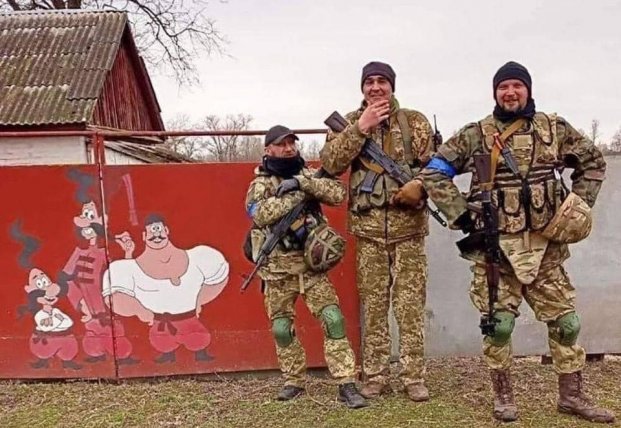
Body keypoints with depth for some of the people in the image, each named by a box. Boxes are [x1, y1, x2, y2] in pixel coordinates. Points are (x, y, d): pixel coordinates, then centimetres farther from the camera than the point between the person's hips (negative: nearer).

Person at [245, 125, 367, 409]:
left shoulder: (308, 175, 7)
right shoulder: (260, 183, 1)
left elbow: (338, 194, -9)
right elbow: (260, 214, -21)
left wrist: (302, 182, -20)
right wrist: (302, 193, -20)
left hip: (312, 265, 1)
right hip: (278, 269, 0)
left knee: (332, 319, -9)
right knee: (282, 328, 10)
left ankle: (347, 385, -3)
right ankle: (294, 381, 29)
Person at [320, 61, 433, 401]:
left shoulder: (415, 121, 5)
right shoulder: (350, 123, 7)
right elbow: (330, 164, -8)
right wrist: (360, 128, -14)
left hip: (408, 224, -1)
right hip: (368, 227, 1)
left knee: (410, 304, 2)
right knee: (373, 304, 7)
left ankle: (413, 377, 12)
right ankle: (375, 376, 18)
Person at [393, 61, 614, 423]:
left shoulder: (555, 129, 7)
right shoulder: (476, 135, 0)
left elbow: (593, 162, 19)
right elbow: (433, 173, -2)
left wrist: (580, 205, 7)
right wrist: (462, 214, -8)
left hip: (544, 245, 3)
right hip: (495, 247, -2)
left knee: (565, 320, 7)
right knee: (498, 324, 2)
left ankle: (572, 395, 24)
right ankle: (503, 395, 20)